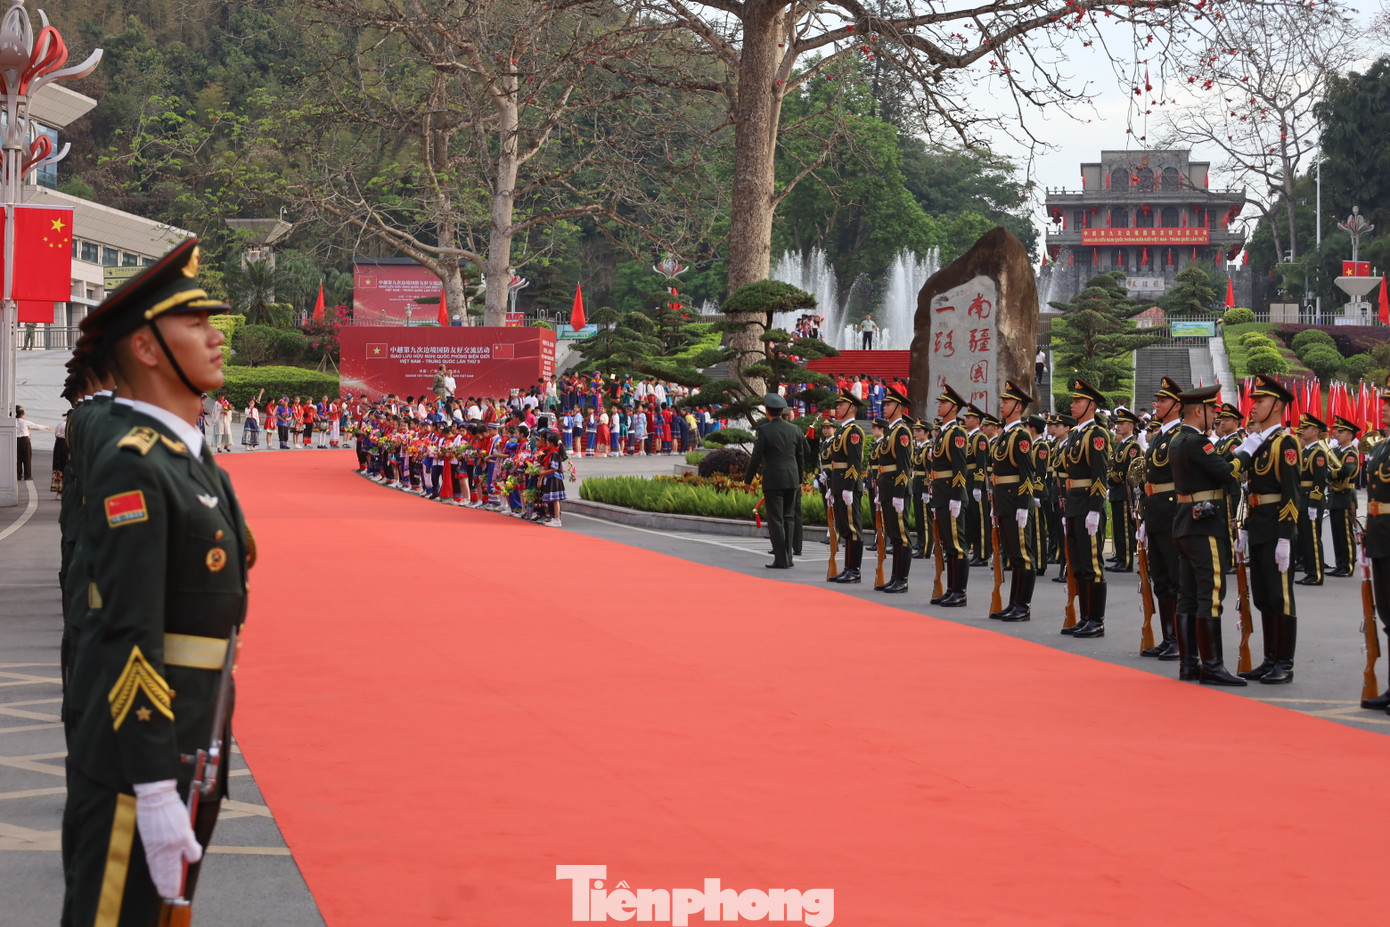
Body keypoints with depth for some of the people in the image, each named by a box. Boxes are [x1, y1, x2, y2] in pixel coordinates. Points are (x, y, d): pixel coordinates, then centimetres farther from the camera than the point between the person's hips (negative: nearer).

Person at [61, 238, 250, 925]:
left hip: (191, 743, 10)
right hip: (137, 753, -10)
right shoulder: (132, 467, -18)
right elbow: (130, 638, -23)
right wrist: (155, 790, -25)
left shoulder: (189, 457, 13)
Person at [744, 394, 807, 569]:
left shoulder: (764, 430, -10)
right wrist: (799, 479, 21)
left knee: (776, 520, -1)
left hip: (773, 481, -5)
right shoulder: (794, 429, 6)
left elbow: (756, 457, -8)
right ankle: (787, 558, 14)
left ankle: (781, 560, -3)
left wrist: (748, 479, 3)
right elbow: (801, 456, 12)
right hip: (792, 480, 5)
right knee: (787, 518, 14)